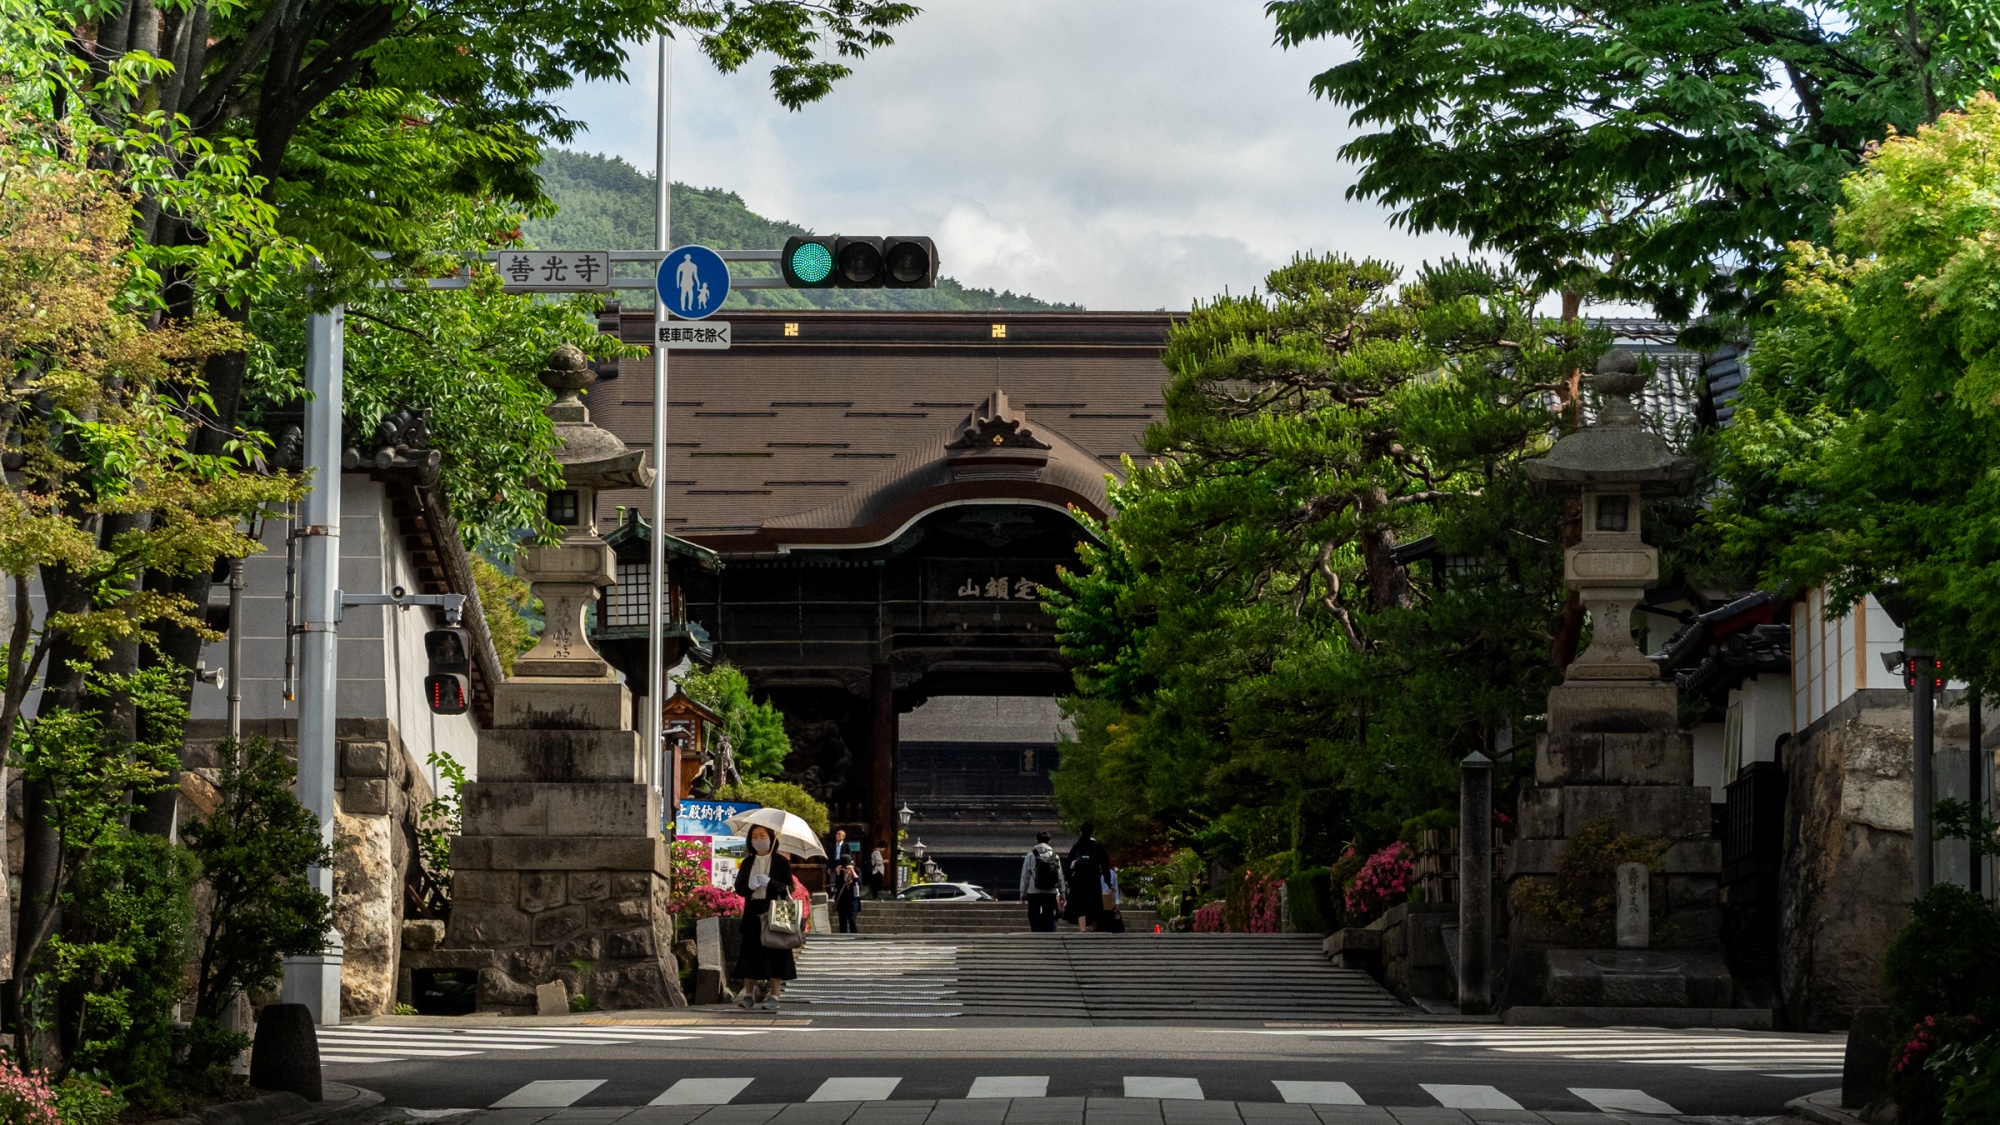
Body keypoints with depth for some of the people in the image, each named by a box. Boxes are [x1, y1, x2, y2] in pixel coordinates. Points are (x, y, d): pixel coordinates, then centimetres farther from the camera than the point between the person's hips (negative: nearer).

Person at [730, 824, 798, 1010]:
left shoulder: (781, 862, 1)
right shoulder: (748, 862, 12)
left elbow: (788, 888, -4)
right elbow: (739, 887, 10)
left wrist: (769, 883, -20)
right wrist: (750, 886, -12)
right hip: (753, 912, 3)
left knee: (775, 951, -6)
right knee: (751, 951, 0)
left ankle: (774, 995, -4)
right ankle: (748, 993, 5)